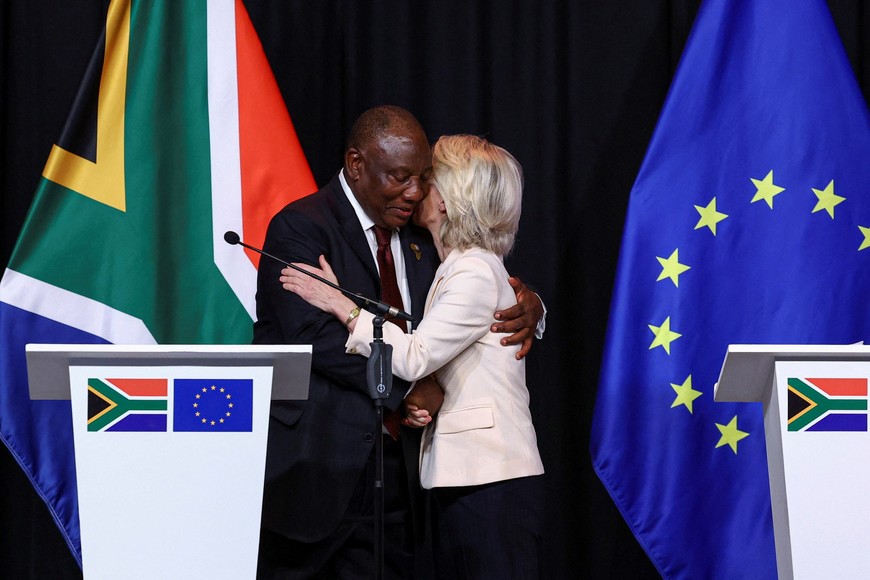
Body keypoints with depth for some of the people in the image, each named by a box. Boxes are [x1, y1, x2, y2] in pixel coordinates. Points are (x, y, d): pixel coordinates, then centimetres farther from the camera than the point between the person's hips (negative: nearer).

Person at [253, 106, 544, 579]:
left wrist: (526, 306, -2)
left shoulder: (418, 239, 16)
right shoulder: (300, 227, -7)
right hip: (314, 472, -6)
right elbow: (313, 335, -19)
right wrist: (407, 387, -18)